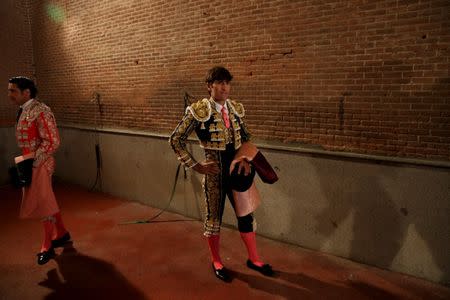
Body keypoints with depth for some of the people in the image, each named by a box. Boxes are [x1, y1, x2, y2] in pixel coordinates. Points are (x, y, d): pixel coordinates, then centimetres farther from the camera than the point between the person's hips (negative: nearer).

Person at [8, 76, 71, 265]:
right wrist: (24, 159, 15)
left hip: (39, 164, -9)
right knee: (46, 201, 16)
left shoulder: (40, 111, -18)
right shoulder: (23, 111, 10)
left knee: (42, 204, 1)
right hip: (30, 164, 9)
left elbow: (52, 142, -22)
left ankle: (47, 247, 15)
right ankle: (62, 234, 31)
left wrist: (28, 158, -21)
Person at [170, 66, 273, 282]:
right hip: (215, 172, -4)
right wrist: (195, 166, -11)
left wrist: (245, 159, -2)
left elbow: (245, 137, 15)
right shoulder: (199, 111, -13)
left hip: (236, 169, 5)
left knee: (246, 214, 13)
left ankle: (253, 259, 33)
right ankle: (216, 263, 32)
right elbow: (175, 140, -9)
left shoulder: (236, 109, 2)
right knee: (213, 217, 11)